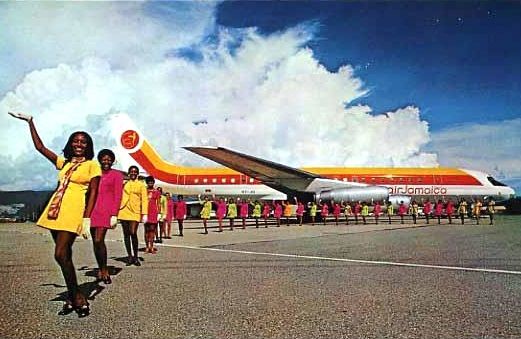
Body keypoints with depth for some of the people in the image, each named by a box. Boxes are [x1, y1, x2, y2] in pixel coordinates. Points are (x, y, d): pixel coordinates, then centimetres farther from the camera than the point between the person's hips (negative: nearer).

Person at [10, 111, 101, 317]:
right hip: (55, 211, 6)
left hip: (73, 212, -6)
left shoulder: (92, 165, 2)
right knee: (64, 256, 8)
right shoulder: (63, 163, 18)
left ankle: (77, 298, -2)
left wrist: (87, 218, -12)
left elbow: (92, 194, -3)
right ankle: (73, 298, 17)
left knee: (61, 255, -14)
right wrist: (30, 122, 20)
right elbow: (40, 147, 20)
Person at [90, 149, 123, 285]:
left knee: (99, 240, -15)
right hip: (93, 210, 5)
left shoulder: (117, 175, 6)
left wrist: (114, 215, -10)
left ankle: (104, 270, 1)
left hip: (106, 211, -5)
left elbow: (118, 196, -1)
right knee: (95, 241, 7)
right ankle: (100, 270, 19)